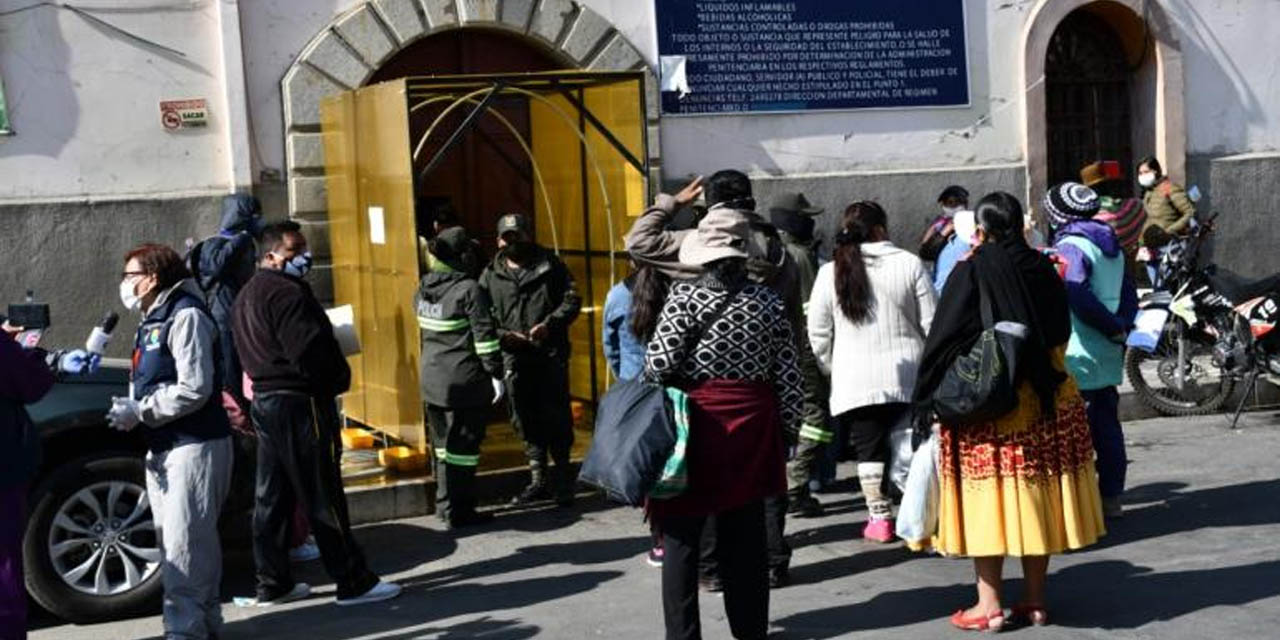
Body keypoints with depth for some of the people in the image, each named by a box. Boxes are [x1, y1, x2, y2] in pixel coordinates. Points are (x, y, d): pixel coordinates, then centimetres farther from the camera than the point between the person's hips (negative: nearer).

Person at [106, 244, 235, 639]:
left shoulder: (186, 316, -11)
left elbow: (194, 390, -19)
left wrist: (140, 412, -15)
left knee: (185, 543, -12)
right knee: (172, 541, 11)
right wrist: (131, 408, 5)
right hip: (163, 449, 10)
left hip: (195, 446, -10)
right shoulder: (153, 322, 19)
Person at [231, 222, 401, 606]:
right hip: (300, 402, -10)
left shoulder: (246, 296, 17)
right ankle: (353, 582, -1)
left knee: (271, 498, 12)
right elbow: (310, 352, -21)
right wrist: (338, 379, -6)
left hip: (265, 401, 10)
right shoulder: (287, 293, -16)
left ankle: (273, 584, 19)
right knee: (323, 498, -6)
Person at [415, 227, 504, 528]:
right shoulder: (468, 289, -15)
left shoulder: (424, 289, 6)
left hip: (431, 378, 7)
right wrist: (495, 373, -9)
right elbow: (484, 335, -15)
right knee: (464, 445, 1)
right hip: (465, 380, -7)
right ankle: (459, 511, 5)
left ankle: (445, 503, 23)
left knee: (443, 443, 16)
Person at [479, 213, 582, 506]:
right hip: (515, 358, 3)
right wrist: (505, 336, -10)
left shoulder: (550, 265, 6)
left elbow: (572, 300, 1)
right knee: (526, 421, 8)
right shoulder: (491, 275, 11)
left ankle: (564, 481, 8)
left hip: (550, 354, -3)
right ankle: (538, 480, 19)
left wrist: (549, 324, -13)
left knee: (556, 417, -2)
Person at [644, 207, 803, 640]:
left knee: (681, 535, 5)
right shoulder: (769, 302, 3)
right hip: (751, 426, 4)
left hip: (696, 423, -4)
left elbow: (659, 363, -13)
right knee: (746, 534, 12)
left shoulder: (685, 296, -9)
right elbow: (789, 376, 3)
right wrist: (787, 425, 13)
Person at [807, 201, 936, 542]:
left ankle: (879, 517, 9)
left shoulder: (830, 272, -2)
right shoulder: (909, 264, -4)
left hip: (855, 381, 0)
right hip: (906, 376, 1)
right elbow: (930, 323, 0)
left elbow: (818, 335, 1)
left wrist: (833, 367, 17)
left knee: (870, 450, 7)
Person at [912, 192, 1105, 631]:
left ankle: (989, 605, 3)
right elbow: (1061, 333, 11)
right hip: (1047, 402, 5)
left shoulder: (970, 273, -10)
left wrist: (929, 396, 1)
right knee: (1037, 497, 11)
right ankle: (1034, 599, 17)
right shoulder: (1043, 270, 3)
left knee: (987, 497, 1)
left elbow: (942, 341, -9)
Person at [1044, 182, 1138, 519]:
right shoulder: (1111, 246, 15)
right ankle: (1111, 497, 18)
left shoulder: (1069, 248, -12)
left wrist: (1114, 328, -13)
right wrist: (1121, 327, 6)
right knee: (1108, 425, 13)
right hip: (1109, 356, 8)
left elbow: (1079, 298, -23)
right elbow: (1128, 294, 16)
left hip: (1079, 358, -8)